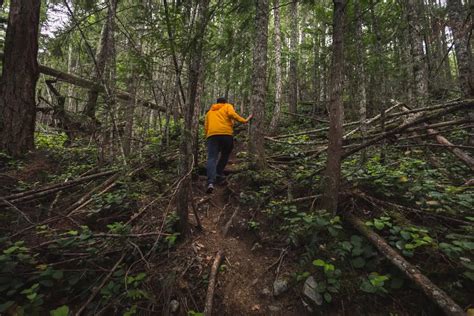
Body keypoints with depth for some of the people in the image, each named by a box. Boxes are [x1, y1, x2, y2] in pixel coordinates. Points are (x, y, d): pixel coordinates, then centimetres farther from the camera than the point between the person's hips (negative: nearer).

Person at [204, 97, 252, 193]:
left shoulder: (209, 111, 33)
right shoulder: (228, 106, 21)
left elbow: (206, 126, 21)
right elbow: (231, 114, -3)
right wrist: (244, 120, -1)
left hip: (211, 135, 2)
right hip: (226, 134, -2)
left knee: (211, 158, -9)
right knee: (224, 156, 19)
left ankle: (210, 182, -26)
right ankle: (218, 175, 15)